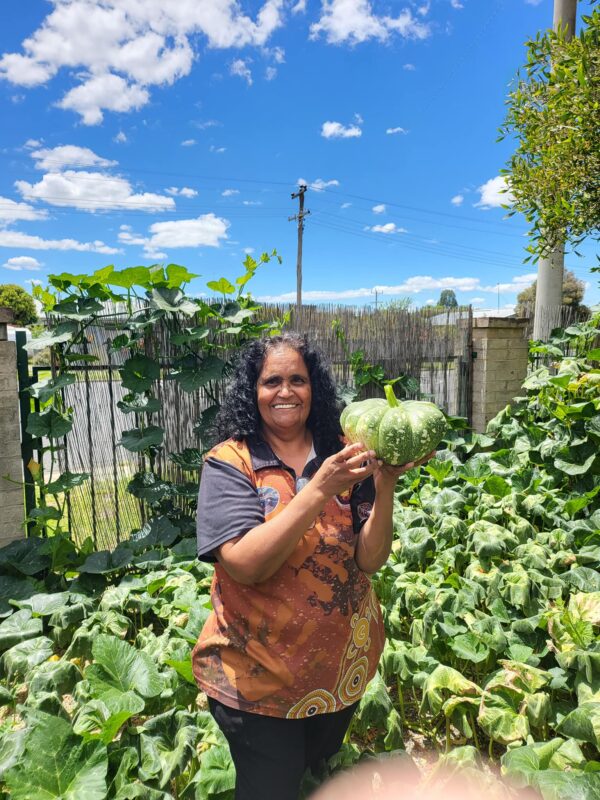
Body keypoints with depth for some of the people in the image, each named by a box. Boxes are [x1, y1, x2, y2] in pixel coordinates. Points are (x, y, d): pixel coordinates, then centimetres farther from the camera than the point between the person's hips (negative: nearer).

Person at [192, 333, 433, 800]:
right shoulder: (229, 462, -14)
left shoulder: (343, 454, -6)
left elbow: (371, 559, -11)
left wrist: (385, 485, -27)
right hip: (257, 674, -4)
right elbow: (244, 565, -26)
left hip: (343, 665, 4)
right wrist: (319, 489, -34)